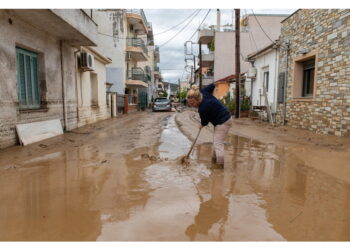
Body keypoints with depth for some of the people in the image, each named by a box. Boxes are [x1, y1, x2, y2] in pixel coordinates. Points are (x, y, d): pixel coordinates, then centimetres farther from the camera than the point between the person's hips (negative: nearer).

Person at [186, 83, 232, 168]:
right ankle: (214, 158, 32)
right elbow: (212, 85, 8)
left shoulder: (203, 108, -31)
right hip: (226, 117, 11)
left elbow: (204, 122, -13)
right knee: (217, 141, 20)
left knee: (218, 143, -9)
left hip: (223, 122, -10)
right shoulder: (203, 92, -9)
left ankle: (220, 165, -5)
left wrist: (202, 125, 11)